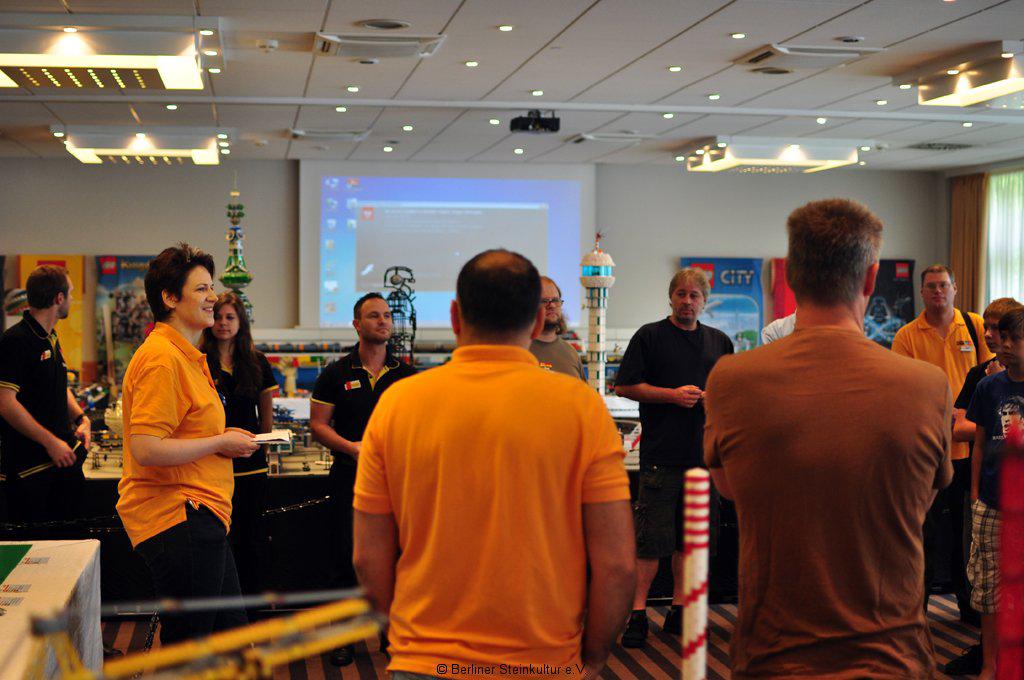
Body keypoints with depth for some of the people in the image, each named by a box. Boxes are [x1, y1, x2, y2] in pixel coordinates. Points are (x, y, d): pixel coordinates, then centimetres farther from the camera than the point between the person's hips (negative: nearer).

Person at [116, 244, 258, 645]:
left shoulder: (187, 356, 17)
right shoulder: (162, 358, -17)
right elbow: (146, 449, -26)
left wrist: (224, 440, 9)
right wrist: (220, 443, -15)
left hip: (198, 517, 11)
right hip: (178, 519, -11)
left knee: (233, 638, 17)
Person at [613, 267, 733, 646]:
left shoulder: (719, 342, 15)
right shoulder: (650, 336, 1)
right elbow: (625, 386, -3)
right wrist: (673, 394, -12)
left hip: (704, 453, 5)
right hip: (661, 454, -4)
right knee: (651, 538, -5)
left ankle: (678, 609, 17)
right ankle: (638, 612, 0)